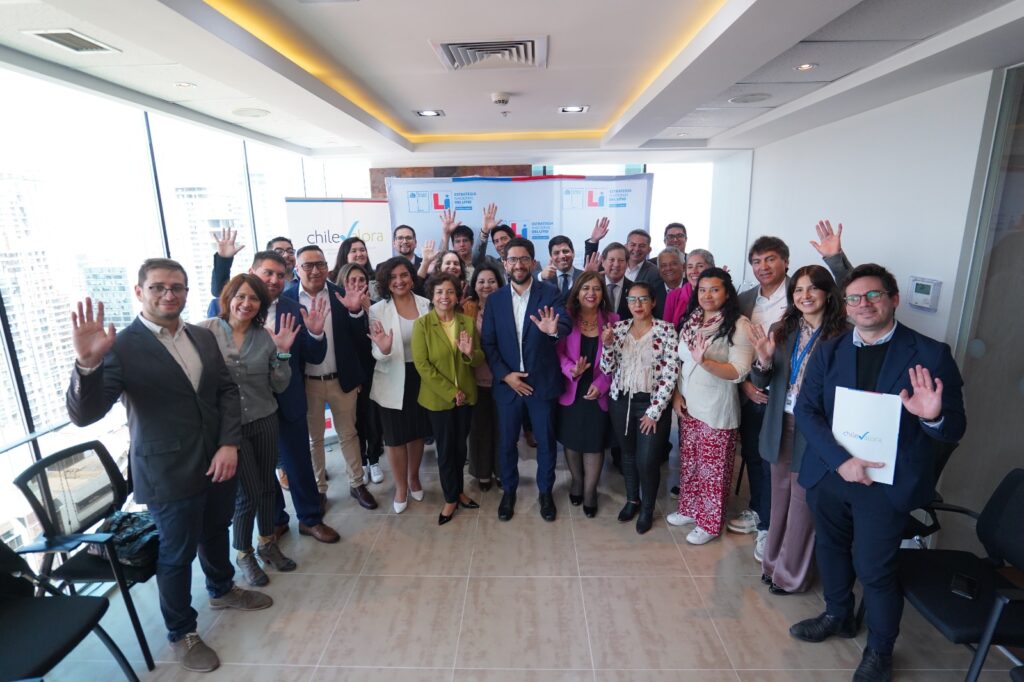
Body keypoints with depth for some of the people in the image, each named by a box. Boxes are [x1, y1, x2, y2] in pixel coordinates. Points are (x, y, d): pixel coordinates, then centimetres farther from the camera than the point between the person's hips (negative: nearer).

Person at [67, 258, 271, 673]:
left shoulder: (203, 338, 1)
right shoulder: (121, 347, -16)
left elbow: (227, 390, 1)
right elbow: (84, 414, -23)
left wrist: (230, 444, -11)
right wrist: (88, 364, -42)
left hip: (218, 461, 6)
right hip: (168, 474, -5)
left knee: (216, 531, 26)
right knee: (177, 554, 14)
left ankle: (222, 590, 53)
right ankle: (181, 633, 38)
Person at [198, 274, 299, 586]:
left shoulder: (265, 337, -2)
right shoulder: (205, 331, -11)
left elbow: (280, 386, -1)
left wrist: (282, 352, -12)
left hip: (265, 421, 3)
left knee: (267, 486, 15)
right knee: (249, 493, 4)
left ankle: (267, 543, 38)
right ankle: (244, 554, 30)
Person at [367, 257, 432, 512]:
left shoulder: (426, 304, -4)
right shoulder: (377, 310, -10)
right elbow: (378, 354, -12)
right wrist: (384, 349, -34)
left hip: (421, 377, 2)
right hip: (393, 381, -2)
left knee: (418, 432, 18)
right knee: (395, 436, 11)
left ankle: (414, 477, 43)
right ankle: (400, 486, 33)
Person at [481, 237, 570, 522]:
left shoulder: (550, 293, -6)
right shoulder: (495, 299, 0)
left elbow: (566, 324, -22)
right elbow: (487, 342, -1)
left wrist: (554, 330, -46)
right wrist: (505, 375, -11)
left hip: (542, 382, -1)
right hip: (507, 382, 2)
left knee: (545, 441, 13)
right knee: (507, 441, 15)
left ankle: (545, 491, 35)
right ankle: (508, 490, 37)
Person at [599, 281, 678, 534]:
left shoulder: (666, 330, -8)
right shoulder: (618, 328, 2)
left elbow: (670, 374, -11)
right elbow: (607, 369, 3)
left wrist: (654, 411, -12)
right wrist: (607, 345, -17)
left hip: (652, 404, -3)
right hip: (620, 401, 3)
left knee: (647, 461, 1)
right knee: (627, 455, 17)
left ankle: (647, 508, 28)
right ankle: (632, 499, 40)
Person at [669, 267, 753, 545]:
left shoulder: (738, 325, -13)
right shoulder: (690, 320, 6)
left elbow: (739, 372, -20)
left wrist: (704, 361, -34)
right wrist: (676, 393, 2)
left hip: (716, 409, -6)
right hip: (688, 405, 6)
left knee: (713, 469, 7)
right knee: (689, 462, 18)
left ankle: (709, 523, 24)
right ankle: (689, 509, 36)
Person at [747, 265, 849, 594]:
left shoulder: (842, 335, -11)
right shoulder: (780, 331, 2)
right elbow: (761, 383, 2)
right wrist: (764, 360, -18)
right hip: (781, 426, 5)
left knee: (803, 502, 9)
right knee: (780, 498, 18)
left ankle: (791, 574, 29)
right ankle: (774, 562, 37)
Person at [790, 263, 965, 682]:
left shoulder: (930, 355, -8)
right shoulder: (828, 352, -1)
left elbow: (955, 430, -7)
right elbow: (806, 411, -6)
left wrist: (934, 416, -31)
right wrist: (840, 460, -18)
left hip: (887, 484, -3)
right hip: (828, 474, 3)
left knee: (874, 570, 9)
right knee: (831, 551, 21)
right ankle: (838, 617, 48)